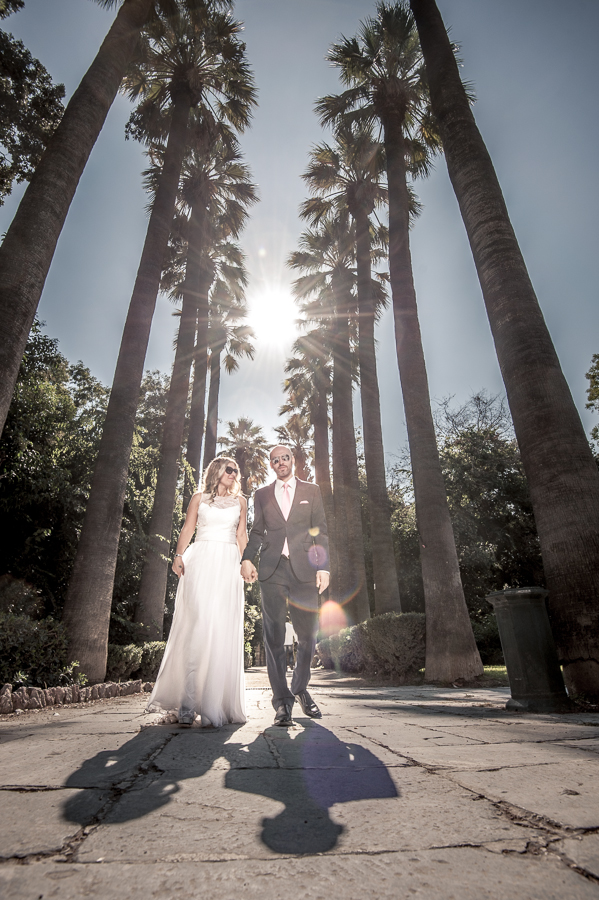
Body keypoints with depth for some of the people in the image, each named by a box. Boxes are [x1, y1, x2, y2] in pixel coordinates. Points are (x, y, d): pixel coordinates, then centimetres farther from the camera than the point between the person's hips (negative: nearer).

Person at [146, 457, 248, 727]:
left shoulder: (240, 501, 18)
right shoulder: (199, 498, 13)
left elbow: (242, 535, 16)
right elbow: (187, 530, 7)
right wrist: (178, 556, -8)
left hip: (228, 565, 2)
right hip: (200, 562, -1)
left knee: (223, 631, -4)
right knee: (195, 626, -11)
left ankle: (214, 703, 5)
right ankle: (187, 702, -7)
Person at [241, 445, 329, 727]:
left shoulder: (312, 491, 11)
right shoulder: (262, 495, 15)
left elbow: (320, 531, 7)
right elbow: (257, 532, 15)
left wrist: (323, 567, -3)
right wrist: (247, 558, -2)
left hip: (303, 570, 0)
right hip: (272, 571, 1)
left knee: (308, 636, 5)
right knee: (274, 637, 1)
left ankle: (300, 689, 30)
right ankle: (282, 701, 14)